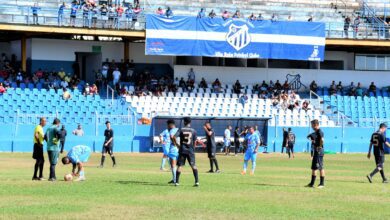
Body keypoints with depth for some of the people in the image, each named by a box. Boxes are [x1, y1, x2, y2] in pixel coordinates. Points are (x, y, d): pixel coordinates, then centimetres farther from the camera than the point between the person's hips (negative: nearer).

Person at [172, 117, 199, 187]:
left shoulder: (181, 130, -1)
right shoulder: (193, 131, 1)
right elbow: (195, 142, 1)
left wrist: (176, 144, 2)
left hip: (182, 150, -1)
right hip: (190, 151, 1)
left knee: (179, 166, 6)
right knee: (193, 166, 7)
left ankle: (177, 182, 3)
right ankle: (197, 181, -2)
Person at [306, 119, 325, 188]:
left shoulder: (320, 132, -15)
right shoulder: (315, 132, 15)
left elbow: (322, 140, -30)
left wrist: (319, 147, -20)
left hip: (319, 152, -11)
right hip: (315, 152, 11)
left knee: (320, 168, -5)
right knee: (313, 168, 14)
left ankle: (322, 183, -1)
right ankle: (312, 183, 20)